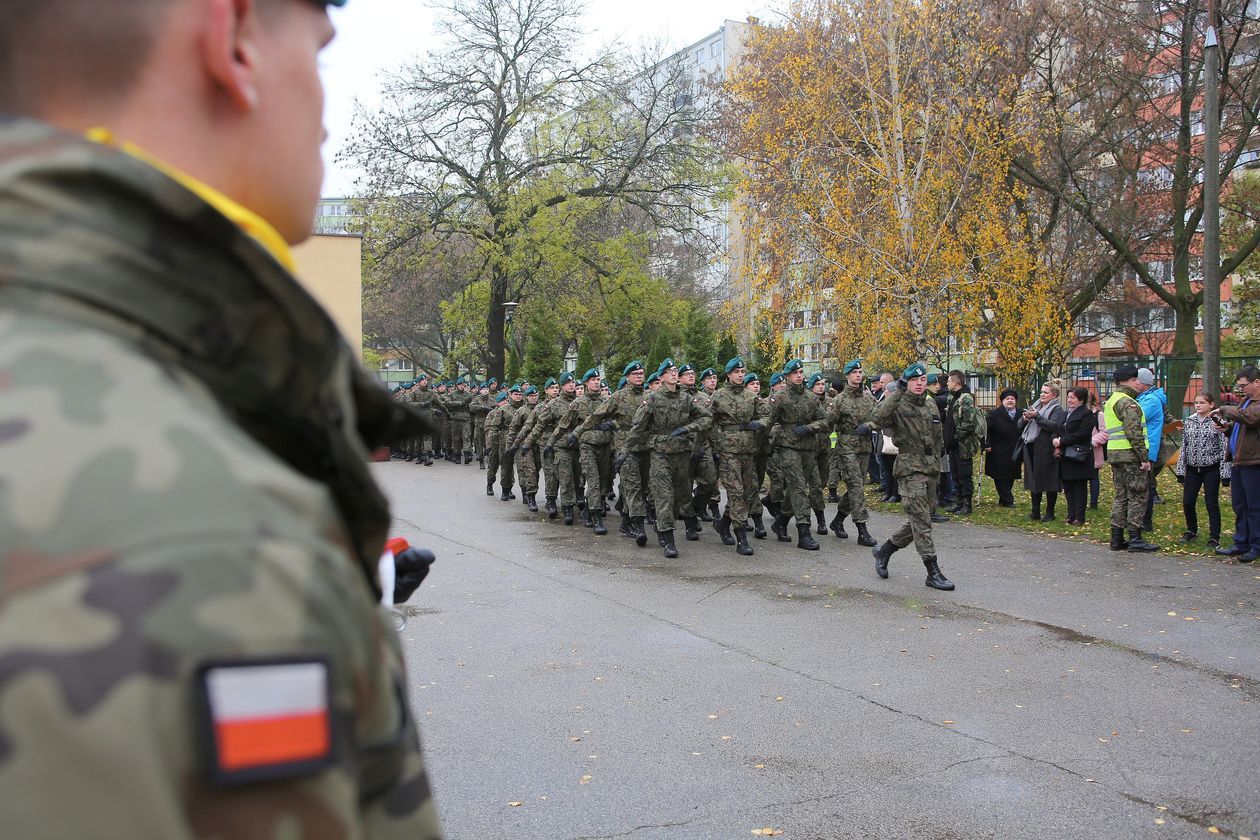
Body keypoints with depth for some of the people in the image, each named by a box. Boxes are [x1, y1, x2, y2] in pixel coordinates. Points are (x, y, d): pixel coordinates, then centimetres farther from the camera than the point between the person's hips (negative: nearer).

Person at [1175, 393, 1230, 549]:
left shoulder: (1217, 422, -7)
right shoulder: (1189, 421, 7)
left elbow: (1224, 448, -7)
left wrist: (1225, 474, -11)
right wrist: (1180, 472, 8)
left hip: (1211, 469, -4)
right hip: (1192, 469, 4)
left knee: (1212, 504, 0)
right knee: (1187, 502, 5)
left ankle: (1214, 537, 9)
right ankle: (1191, 531, 26)